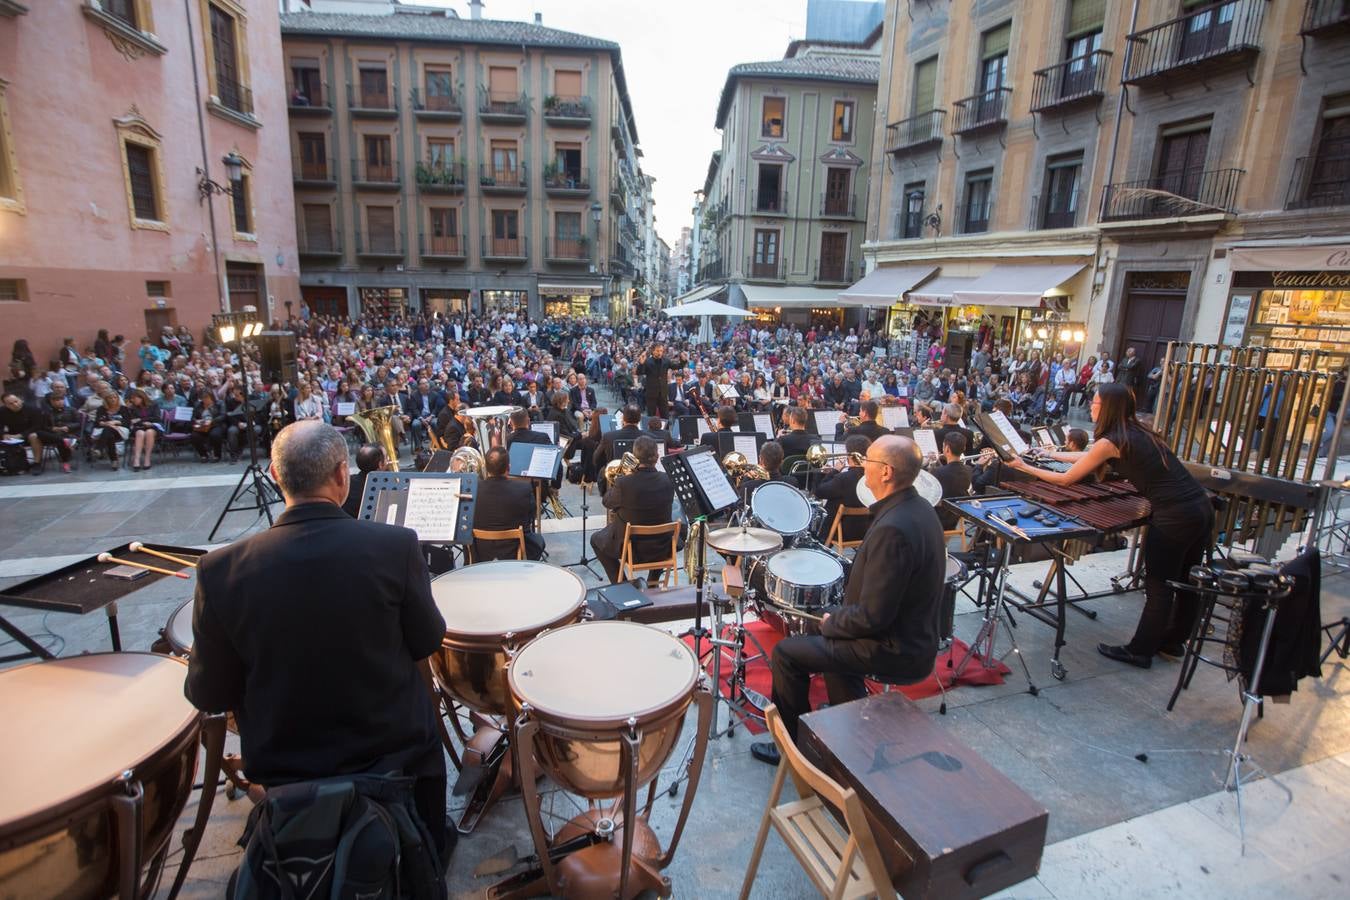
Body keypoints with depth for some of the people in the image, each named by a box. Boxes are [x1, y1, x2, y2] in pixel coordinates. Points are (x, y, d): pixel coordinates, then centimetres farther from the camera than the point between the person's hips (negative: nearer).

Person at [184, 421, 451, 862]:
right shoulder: (395, 545, -24)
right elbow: (426, 645, -9)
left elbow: (208, 697, -8)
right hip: (397, 754, -1)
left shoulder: (222, 569, -19)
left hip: (285, 770, 2)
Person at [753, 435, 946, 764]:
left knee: (787, 652, -1)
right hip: (917, 635, 10)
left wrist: (832, 622, -9)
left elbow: (873, 616, -28)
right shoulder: (919, 509, 0)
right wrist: (838, 617, 12)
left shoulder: (892, 528, -31)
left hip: (895, 650, -9)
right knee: (832, 637, 30)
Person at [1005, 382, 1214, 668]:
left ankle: (1140, 651, 19)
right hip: (1202, 507, 9)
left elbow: (1066, 479, -5)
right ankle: (1173, 642, 38)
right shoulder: (1139, 431, 13)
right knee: (1187, 582, 20)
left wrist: (1025, 467, 5)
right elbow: (1089, 458, 26)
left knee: (1159, 588, 5)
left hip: (1173, 517, -9)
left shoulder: (1111, 441, -12)